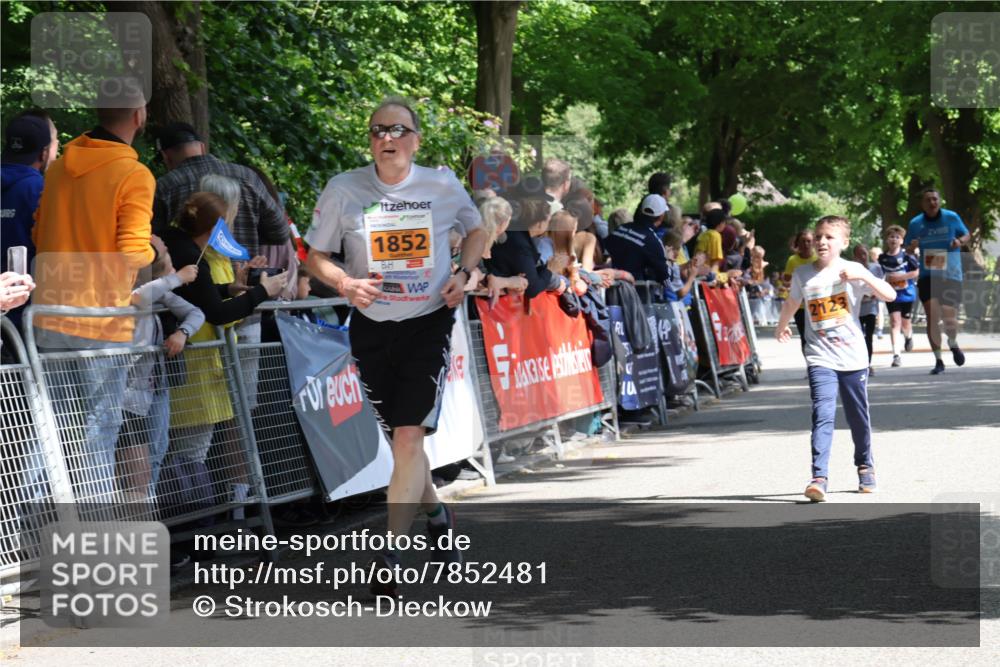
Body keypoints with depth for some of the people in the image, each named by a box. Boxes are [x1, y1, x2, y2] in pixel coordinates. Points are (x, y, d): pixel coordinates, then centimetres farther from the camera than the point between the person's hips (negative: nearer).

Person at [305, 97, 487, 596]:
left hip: (429, 322, -2)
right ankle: (435, 513, 40)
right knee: (401, 438, 12)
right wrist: (344, 283, -18)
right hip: (372, 327, 2)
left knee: (409, 437, -13)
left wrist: (464, 273, -4)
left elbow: (475, 230, 14)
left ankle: (390, 555, -9)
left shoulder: (443, 186, -4)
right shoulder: (343, 190, -6)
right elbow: (316, 256, 1)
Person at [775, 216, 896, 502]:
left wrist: (862, 276, -25)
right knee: (823, 416, -16)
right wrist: (781, 327, 37)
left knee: (859, 418, 13)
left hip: (853, 358, 0)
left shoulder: (853, 270, -4)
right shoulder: (802, 274, 2)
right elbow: (792, 303, 22)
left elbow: (890, 295, -12)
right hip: (821, 359, 0)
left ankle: (865, 467, 37)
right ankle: (819, 478, -24)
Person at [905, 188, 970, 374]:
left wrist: (960, 241, -12)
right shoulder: (915, 224, 2)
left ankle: (953, 344, 32)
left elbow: (966, 235, 12)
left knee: (950, 319, -3)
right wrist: (912, 246, -14)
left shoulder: (952, 217, -1)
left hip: (951, 275, -1)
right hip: (927, 277, 1)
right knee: (932, 318, -8)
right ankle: (938, 361, 3)